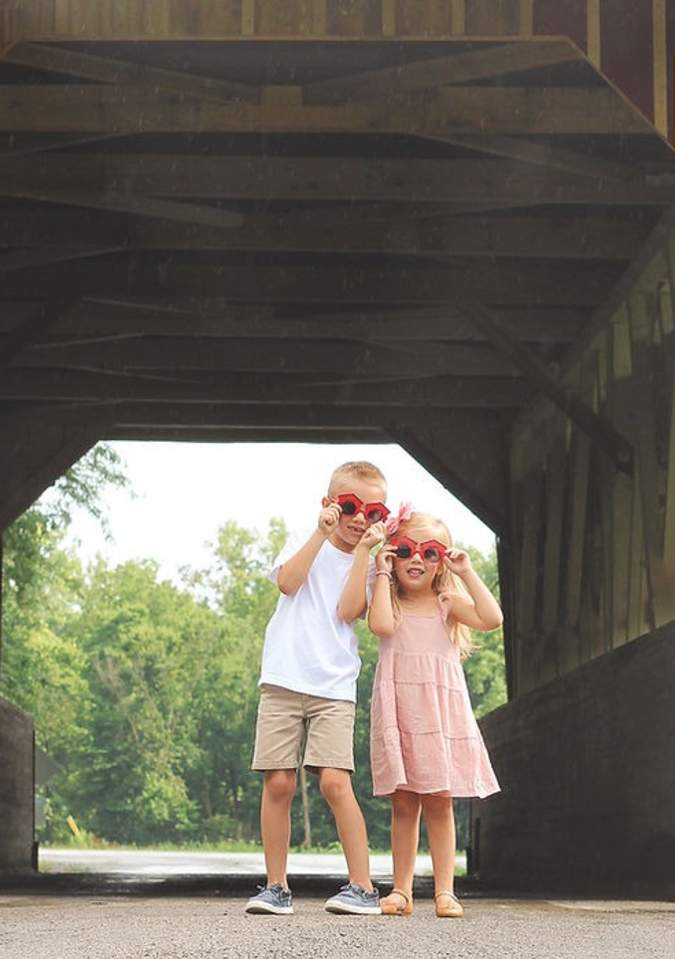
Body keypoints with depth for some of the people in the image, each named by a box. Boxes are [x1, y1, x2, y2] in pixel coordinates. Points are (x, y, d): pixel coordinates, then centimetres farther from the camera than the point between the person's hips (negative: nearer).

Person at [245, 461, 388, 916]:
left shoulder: (370, 565, 11)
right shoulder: (306, 543, 12)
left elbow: (348, 611, -7)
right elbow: (287, 581, -8)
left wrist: (363, 549, -7)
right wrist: (323, 533, -10)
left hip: (334, 686, -1)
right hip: (284, 678, 1)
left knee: (335, 781, -14)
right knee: (278, 782, -3)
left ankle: (362, 887, -9)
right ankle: (276, 887, 6)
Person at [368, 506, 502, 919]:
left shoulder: (448, 603, 7)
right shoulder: (389, 600, 7)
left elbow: (491, 618, -9)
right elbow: (381, 625, -17)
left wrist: (467, 573, -5)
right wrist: (382, 575, -9)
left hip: (440, 710, 0)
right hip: (399, 711, 0)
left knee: (439, 802, 0)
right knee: (403, 803, 3)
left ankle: (445, 889, 3)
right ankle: (402, 889, 9)